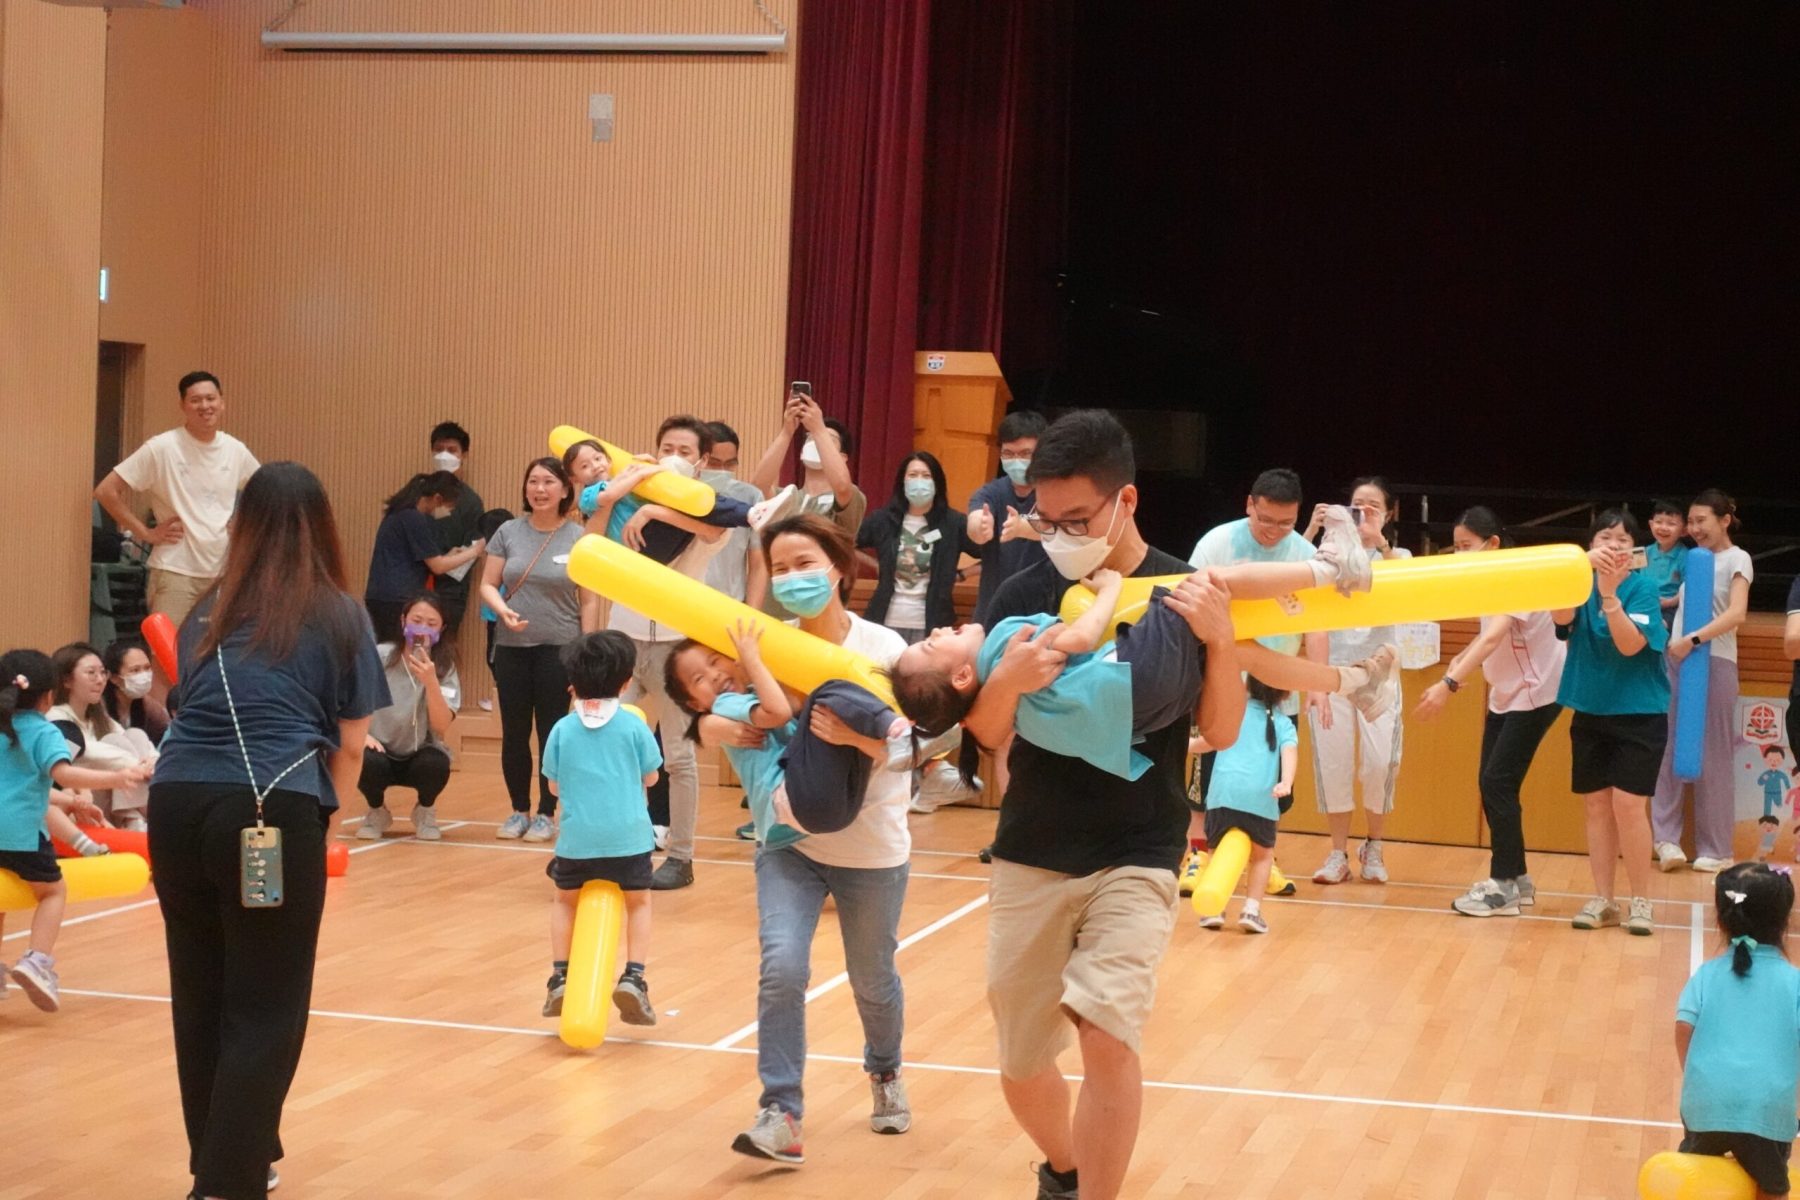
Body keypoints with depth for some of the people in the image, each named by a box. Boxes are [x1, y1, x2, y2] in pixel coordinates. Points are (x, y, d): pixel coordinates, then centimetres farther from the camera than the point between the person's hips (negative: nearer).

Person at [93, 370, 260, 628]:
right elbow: (106, 491, -10)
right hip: (176, 571, -5)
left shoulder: (236, 451, 5)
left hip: (224, 572, 5)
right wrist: (145, 533, -11)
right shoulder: (162, 448, -10)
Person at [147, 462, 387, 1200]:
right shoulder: (339, 615, 10)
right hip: (274, 811, -4)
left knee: (200, 994, 17)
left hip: (179, 803, 4)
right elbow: (349, 747, 12)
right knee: (265, 1007, 3)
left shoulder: (208, 613, 19)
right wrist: (325, 814, 29)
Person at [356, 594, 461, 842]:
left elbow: (442, 726, -20)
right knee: (366, 762, -34)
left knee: (436, 765, -33)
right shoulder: (380, 656, -11)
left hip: (420, 756, 0)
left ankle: (425, 811, 3)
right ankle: (377, 812, 1)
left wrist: (430, 682, -34)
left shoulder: (445, 668, -8)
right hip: (382, 751, 0)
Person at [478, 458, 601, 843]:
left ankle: (547, 814, 12)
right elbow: (488, 584, 6)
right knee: (514, 732, 6)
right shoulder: (509, 532, 2)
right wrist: (502, 609, -16)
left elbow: (589, 601, -1)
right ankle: (519, 810, 17)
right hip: (511, 646, 2)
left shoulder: (579, 538, -3)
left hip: (559, 648, -2)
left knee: (552, 733, 3)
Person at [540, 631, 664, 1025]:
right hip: (628, 836, -1)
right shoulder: (633, 726, -1)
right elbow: (651, 776, 7)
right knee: (638, 902, 19)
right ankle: (633, 977, 3)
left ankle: (559, 978, 18)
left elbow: (554, 785, 7)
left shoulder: (563, 729, 0)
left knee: (564, 900, 25)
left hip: (577, 838, 1)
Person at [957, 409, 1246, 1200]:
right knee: (1021, 1068, 11)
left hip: (1136, 858, -2)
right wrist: (1007, 681, -26)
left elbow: (1222, 734, -7)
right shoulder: (1024, 595, -2)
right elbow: (986, 733, -4)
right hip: (1030, 856, 2)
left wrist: (1221, 639, -24)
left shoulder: (1182, 593, -5)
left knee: (1109, 1036, -23)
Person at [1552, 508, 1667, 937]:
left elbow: (1631, 645, -20)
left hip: (1639, 713, -4)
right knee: (1597, 806, 5)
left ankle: (1641, 901, 0)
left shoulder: (1643, 588, -8)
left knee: (1627, 803, -10)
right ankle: (1602, 899, 13)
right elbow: (1561, 617, -19)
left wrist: (1610, 594, -31)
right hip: (1590, 712, 4)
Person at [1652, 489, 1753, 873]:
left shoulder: (1737, 559, -4)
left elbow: (1737, 614, -18)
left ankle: (1716, 849, 8)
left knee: (1712, 758, 0)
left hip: (1715, 664, -6)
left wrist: (1694, 639, -25)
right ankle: (1666, 838, -1)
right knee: (1668, 751, -1)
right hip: (1678, 662, 6)